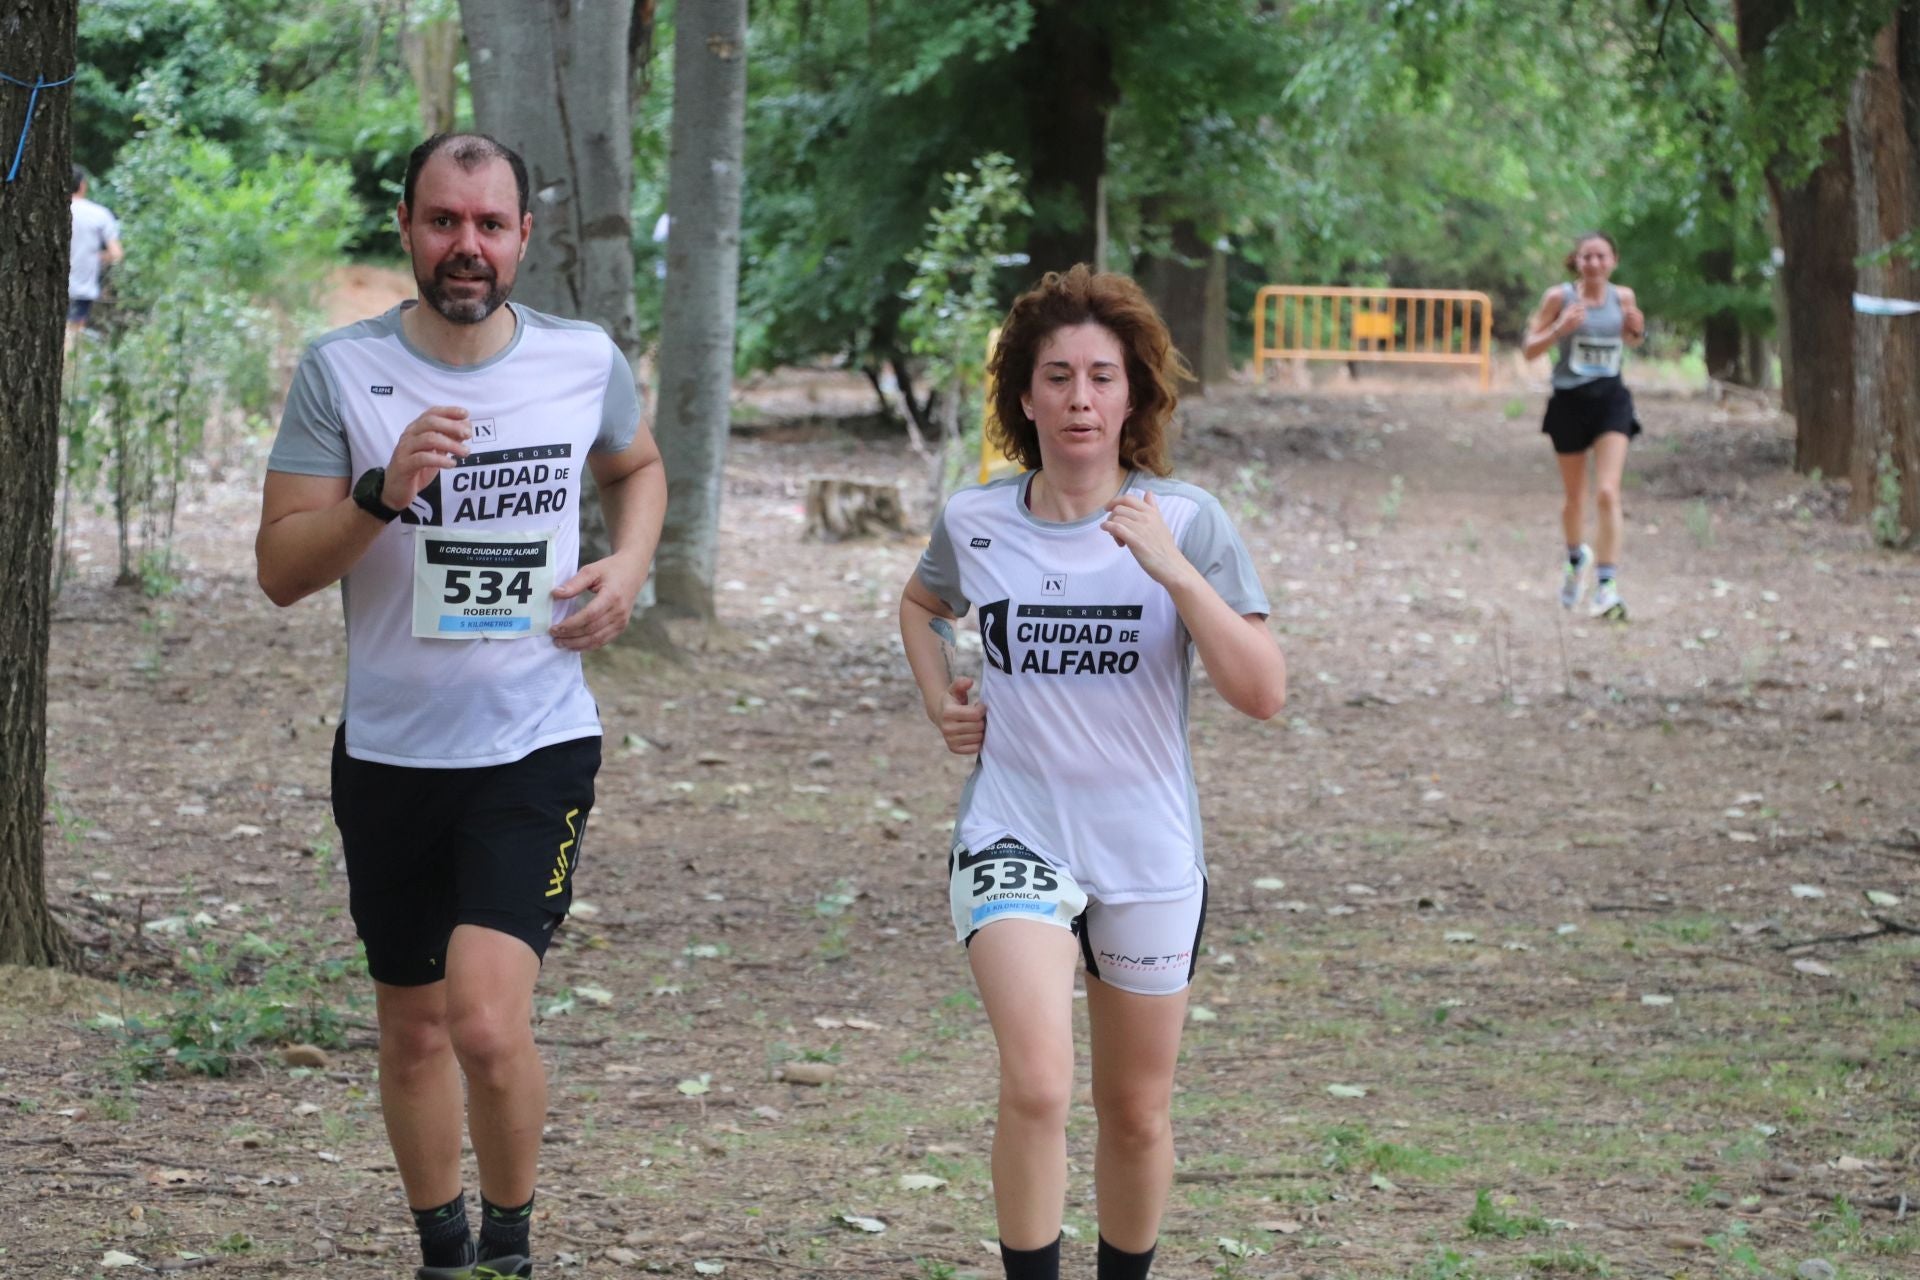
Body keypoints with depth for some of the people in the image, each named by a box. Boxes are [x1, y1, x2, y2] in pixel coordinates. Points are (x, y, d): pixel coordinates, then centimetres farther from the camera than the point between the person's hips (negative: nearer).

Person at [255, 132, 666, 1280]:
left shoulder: (585, 361, 0)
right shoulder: (342, 370, -5)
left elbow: (639, 466, 22)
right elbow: (281, 568, -6)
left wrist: (630, 565, 3)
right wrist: (383, 492, -22)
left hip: (539, 744, -1)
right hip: (391, 750, 1)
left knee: (489, 1023, -17)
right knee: (413, 1028, 13)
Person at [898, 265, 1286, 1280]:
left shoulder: (1187, 523, -8)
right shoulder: (974, 522, -2)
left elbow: (1263, 693, -17)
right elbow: (923, 605, 23)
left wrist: (1172, 570, -26)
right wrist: (939, 701, 6)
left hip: (1150, 854, 1)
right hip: (1014, 840, 0)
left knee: (1136, 1112, 14)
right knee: (1037, 1089, -22)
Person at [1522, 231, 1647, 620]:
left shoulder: (1623, 296, 2)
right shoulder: (1559, 297, -6)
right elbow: (1531, 350, -3)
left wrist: (1637, 331, -3)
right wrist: (1560, 329, -22)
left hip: (1611, 400, 0)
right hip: (1570, 401, 0)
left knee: (1607, 493, -15)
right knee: (1575, 497, 15)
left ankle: (1606, 586, -15)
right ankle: (1576, 558, 45)